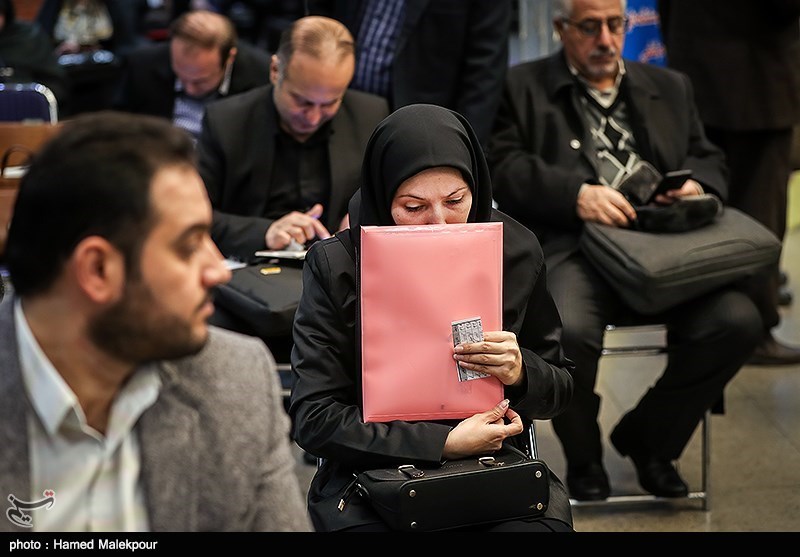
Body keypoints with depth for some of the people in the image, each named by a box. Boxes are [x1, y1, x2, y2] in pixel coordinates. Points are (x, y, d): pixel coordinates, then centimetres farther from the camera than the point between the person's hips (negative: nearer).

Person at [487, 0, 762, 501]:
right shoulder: (523, 87, 12)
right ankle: (584, 455, -2)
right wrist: (577, 193, -17)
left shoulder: (670, 88, 27)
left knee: (738, 320, -23)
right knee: (566, 331, -36)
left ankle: (648, 437, 4)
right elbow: (504, 167, -1)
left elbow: (709, 159, 24)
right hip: (572, 245, -4)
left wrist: (695, 183, -1)